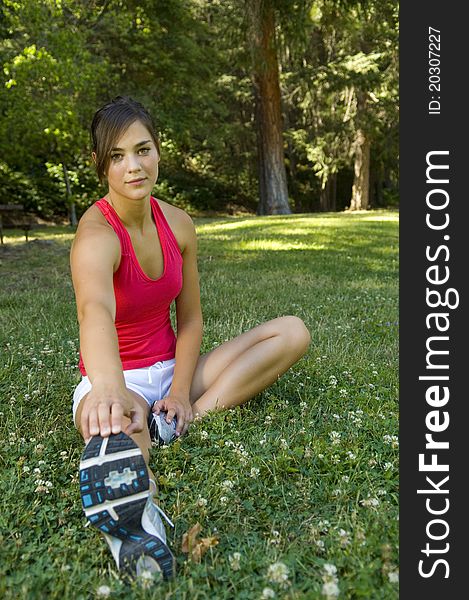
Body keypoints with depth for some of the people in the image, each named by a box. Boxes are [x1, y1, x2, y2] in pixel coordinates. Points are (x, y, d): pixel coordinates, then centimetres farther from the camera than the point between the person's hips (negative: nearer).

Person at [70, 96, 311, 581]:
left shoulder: (178, 225, -2)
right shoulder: (96, 235, -21)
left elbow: (190, 318, 2)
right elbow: (96, 311, -45)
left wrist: (181, 392, -12)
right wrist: (109, 388, -65)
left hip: (170, 367, 6)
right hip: (116, 379, -6)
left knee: (293, 332, -9)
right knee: (118, 418, -44)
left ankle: (182, 423, -25)